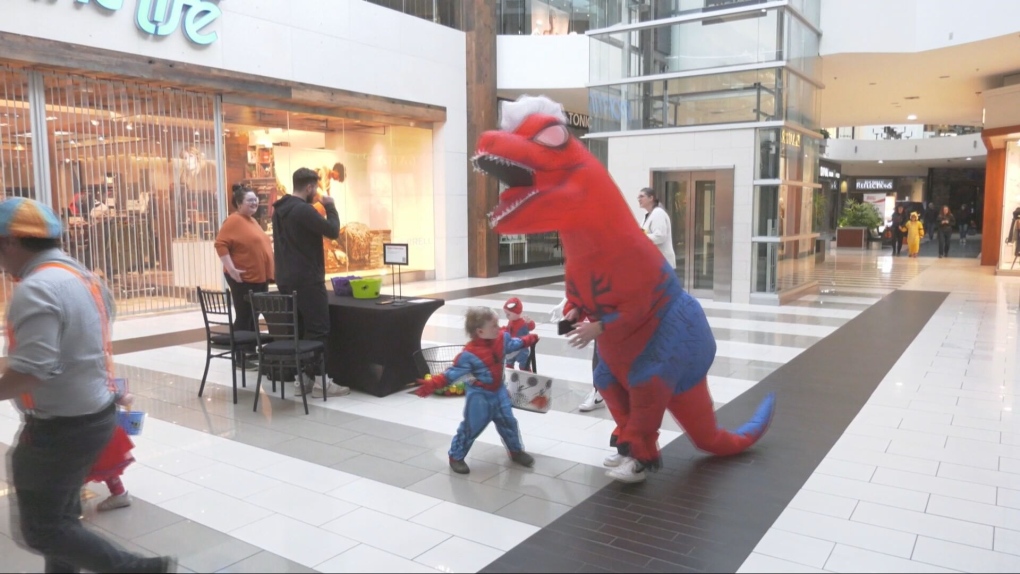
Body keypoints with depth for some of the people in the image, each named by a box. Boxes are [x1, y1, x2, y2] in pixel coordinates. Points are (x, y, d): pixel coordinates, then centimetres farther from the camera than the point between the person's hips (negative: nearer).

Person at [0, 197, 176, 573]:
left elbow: (31, 369, -29)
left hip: (61, 426, -9)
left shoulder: (36, 289, -22)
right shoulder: (82, 276, 8)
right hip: (95, 412, 9)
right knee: (61, 515, 21)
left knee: (40, 529, 4)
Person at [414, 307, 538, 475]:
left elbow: (513, 343, 18)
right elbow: (454, 372, -26)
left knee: (508, 421, 16)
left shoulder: (502, 338, -6)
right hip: (479, 396, -6)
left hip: (498, 391, 6)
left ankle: (516, 451, 37)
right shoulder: (469, 354, -27)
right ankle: (456, 457, 20)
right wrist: (432, 384, -35)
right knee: (471, 427, 2)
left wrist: (529, 340, 25)